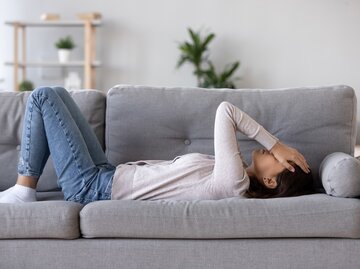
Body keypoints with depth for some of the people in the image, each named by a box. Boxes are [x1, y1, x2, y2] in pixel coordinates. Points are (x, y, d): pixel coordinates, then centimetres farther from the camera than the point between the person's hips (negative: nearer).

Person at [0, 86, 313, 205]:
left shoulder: (231, 181, -26)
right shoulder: (240, 175, -1)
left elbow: (226, 110, -26)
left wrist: (276, 144, -20)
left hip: (91, 186, -9)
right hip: (108, 176, 9)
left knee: (42, 97, -3)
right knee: (55, 94, 18)